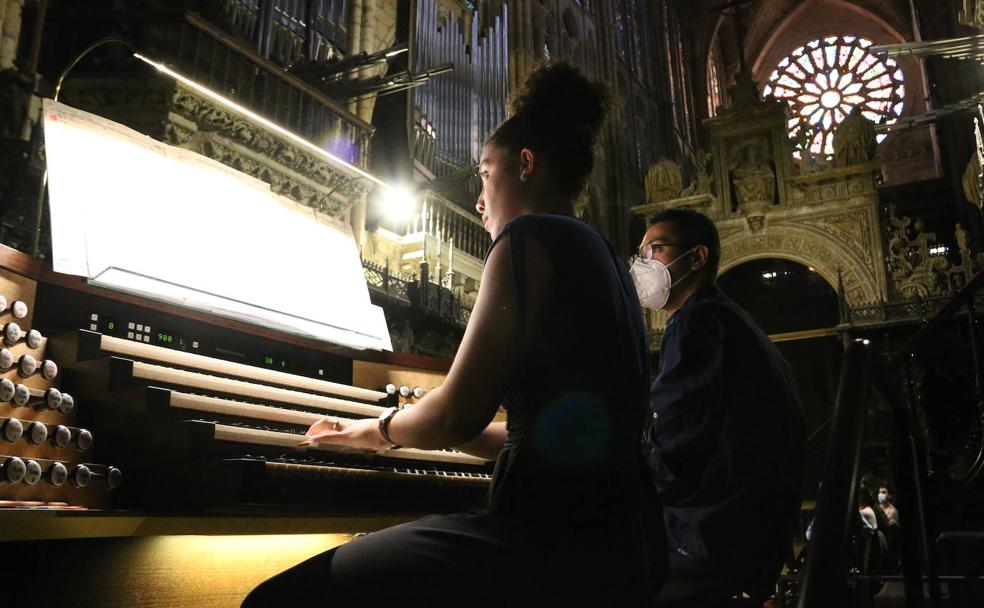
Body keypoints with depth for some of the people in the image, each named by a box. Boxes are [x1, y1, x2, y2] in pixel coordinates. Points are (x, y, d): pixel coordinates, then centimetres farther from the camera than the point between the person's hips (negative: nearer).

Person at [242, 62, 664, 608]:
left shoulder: (529, 237, -8)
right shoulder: (603, 258, 19)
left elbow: (457, 415, -16)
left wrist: (380, 429, 6)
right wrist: (408, 430, 27)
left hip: (558, 545, -10)